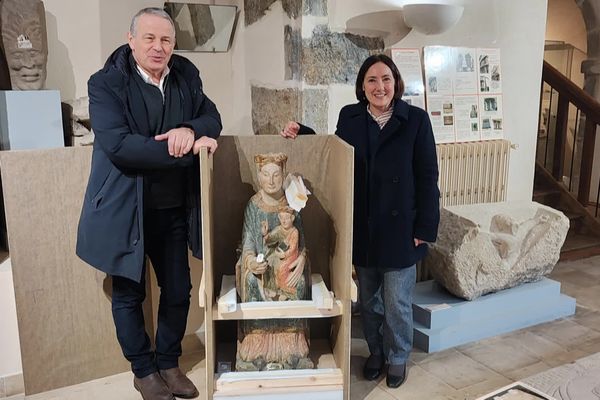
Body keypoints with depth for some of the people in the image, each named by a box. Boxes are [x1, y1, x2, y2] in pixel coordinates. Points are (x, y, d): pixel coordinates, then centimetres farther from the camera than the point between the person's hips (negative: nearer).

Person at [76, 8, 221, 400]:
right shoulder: (106, 83, -12)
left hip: (175, 210, 4)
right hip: (126, 210, -4)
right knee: (129, 294, 11)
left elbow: (213, 118, 5)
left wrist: (190, 129, -19)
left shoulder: (186, 75, 3)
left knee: (179, 291, 13)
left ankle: (169, 363, 36)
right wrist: (188, 150, -26)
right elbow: (118, 145, -24)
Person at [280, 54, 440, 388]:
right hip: (362, 228, 3)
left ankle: (398, 358, 33)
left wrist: (424, 227, -9)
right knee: (368, 299, 17)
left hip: (400, 228, -3)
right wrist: (302, 134, -3)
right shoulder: (350, 117, 2)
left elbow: (427, 177, -6)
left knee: (397, 303, 8)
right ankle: (376, 352, 40)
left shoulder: (415, 119, -7)